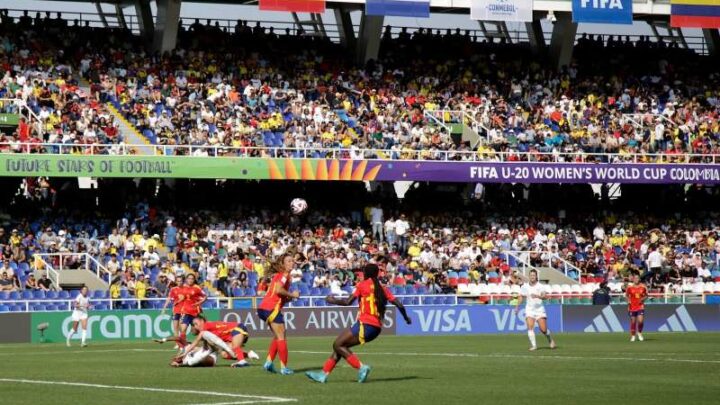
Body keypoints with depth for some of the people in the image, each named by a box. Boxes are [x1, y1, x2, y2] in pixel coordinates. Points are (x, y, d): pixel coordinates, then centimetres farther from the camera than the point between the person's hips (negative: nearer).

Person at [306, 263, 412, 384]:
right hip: (377, 328, 8)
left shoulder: (362, 285, -2)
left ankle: (361, 367, -15)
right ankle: (323, 374, 14)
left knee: (338, 345, -2)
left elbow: (348, 302, -9)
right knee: (341, 345, 15)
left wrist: (333, 300, 7)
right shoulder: (382, 289, 14)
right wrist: (406, 318, 23)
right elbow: (399, 305, 8)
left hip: (365, 324, -8)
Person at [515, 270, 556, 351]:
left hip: (539, 310, -2)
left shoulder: (540, 286, -8)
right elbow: (521, 297, 16)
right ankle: (533, 345, -13)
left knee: (543, 329, -4)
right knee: (530, 328, -17)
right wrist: (517, 306, 12)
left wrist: (537, 296, -39)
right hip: (529, 310, 2)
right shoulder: (524, 287, 1)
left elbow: (545, 296, -22)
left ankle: (550, 340, 26)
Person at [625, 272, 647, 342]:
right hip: (632, 307, 0)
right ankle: (632, 336, 21)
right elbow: (627, 295, 11)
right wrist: (628, 301, -7)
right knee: (633, 322, 4)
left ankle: (639, 333, 13)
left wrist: (643, 299, -9)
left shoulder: (643, 287, -1)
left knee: (640, 321, -15)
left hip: (640, 306, 0)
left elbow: (646, 295, 11)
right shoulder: (629, 287, -3)